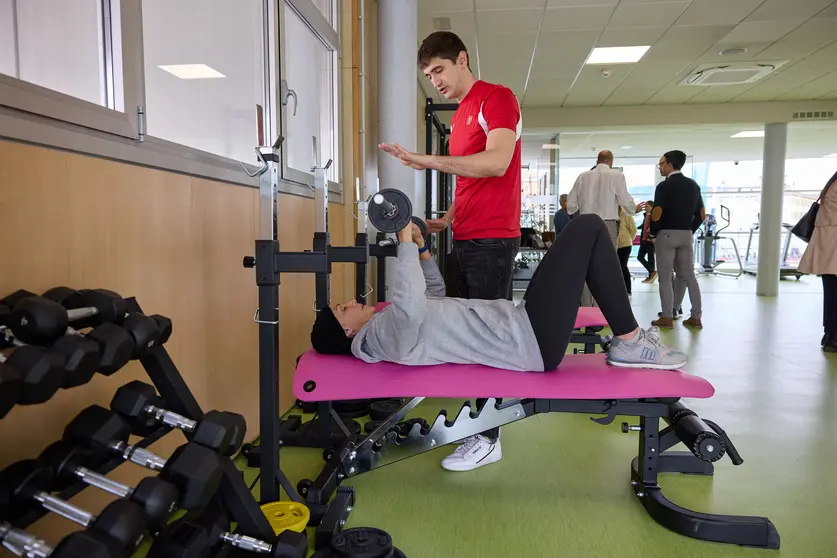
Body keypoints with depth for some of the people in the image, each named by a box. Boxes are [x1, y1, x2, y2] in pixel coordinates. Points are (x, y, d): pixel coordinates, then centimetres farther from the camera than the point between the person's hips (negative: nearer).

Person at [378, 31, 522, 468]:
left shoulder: (497, 98, -5)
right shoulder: (460, 116, 20)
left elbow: (497, 163, -20)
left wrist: (428, 161, -25)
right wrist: (446, 219, 10)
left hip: (492, 239, -9)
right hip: (465, 238, 9)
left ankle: (488, 436, 5)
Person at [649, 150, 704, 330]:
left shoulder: (664, 186, -11)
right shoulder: (693, 185, 10)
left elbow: (656, 215, -17)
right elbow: (701, 215, 11)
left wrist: (652, 233, -2)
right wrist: (690, 230, 18)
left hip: (666, 234, -6)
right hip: (686, 235, 6)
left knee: (665, 277, 0)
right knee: (689, 275, 10)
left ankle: (667, 318, 2)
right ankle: (696, 317, 11)